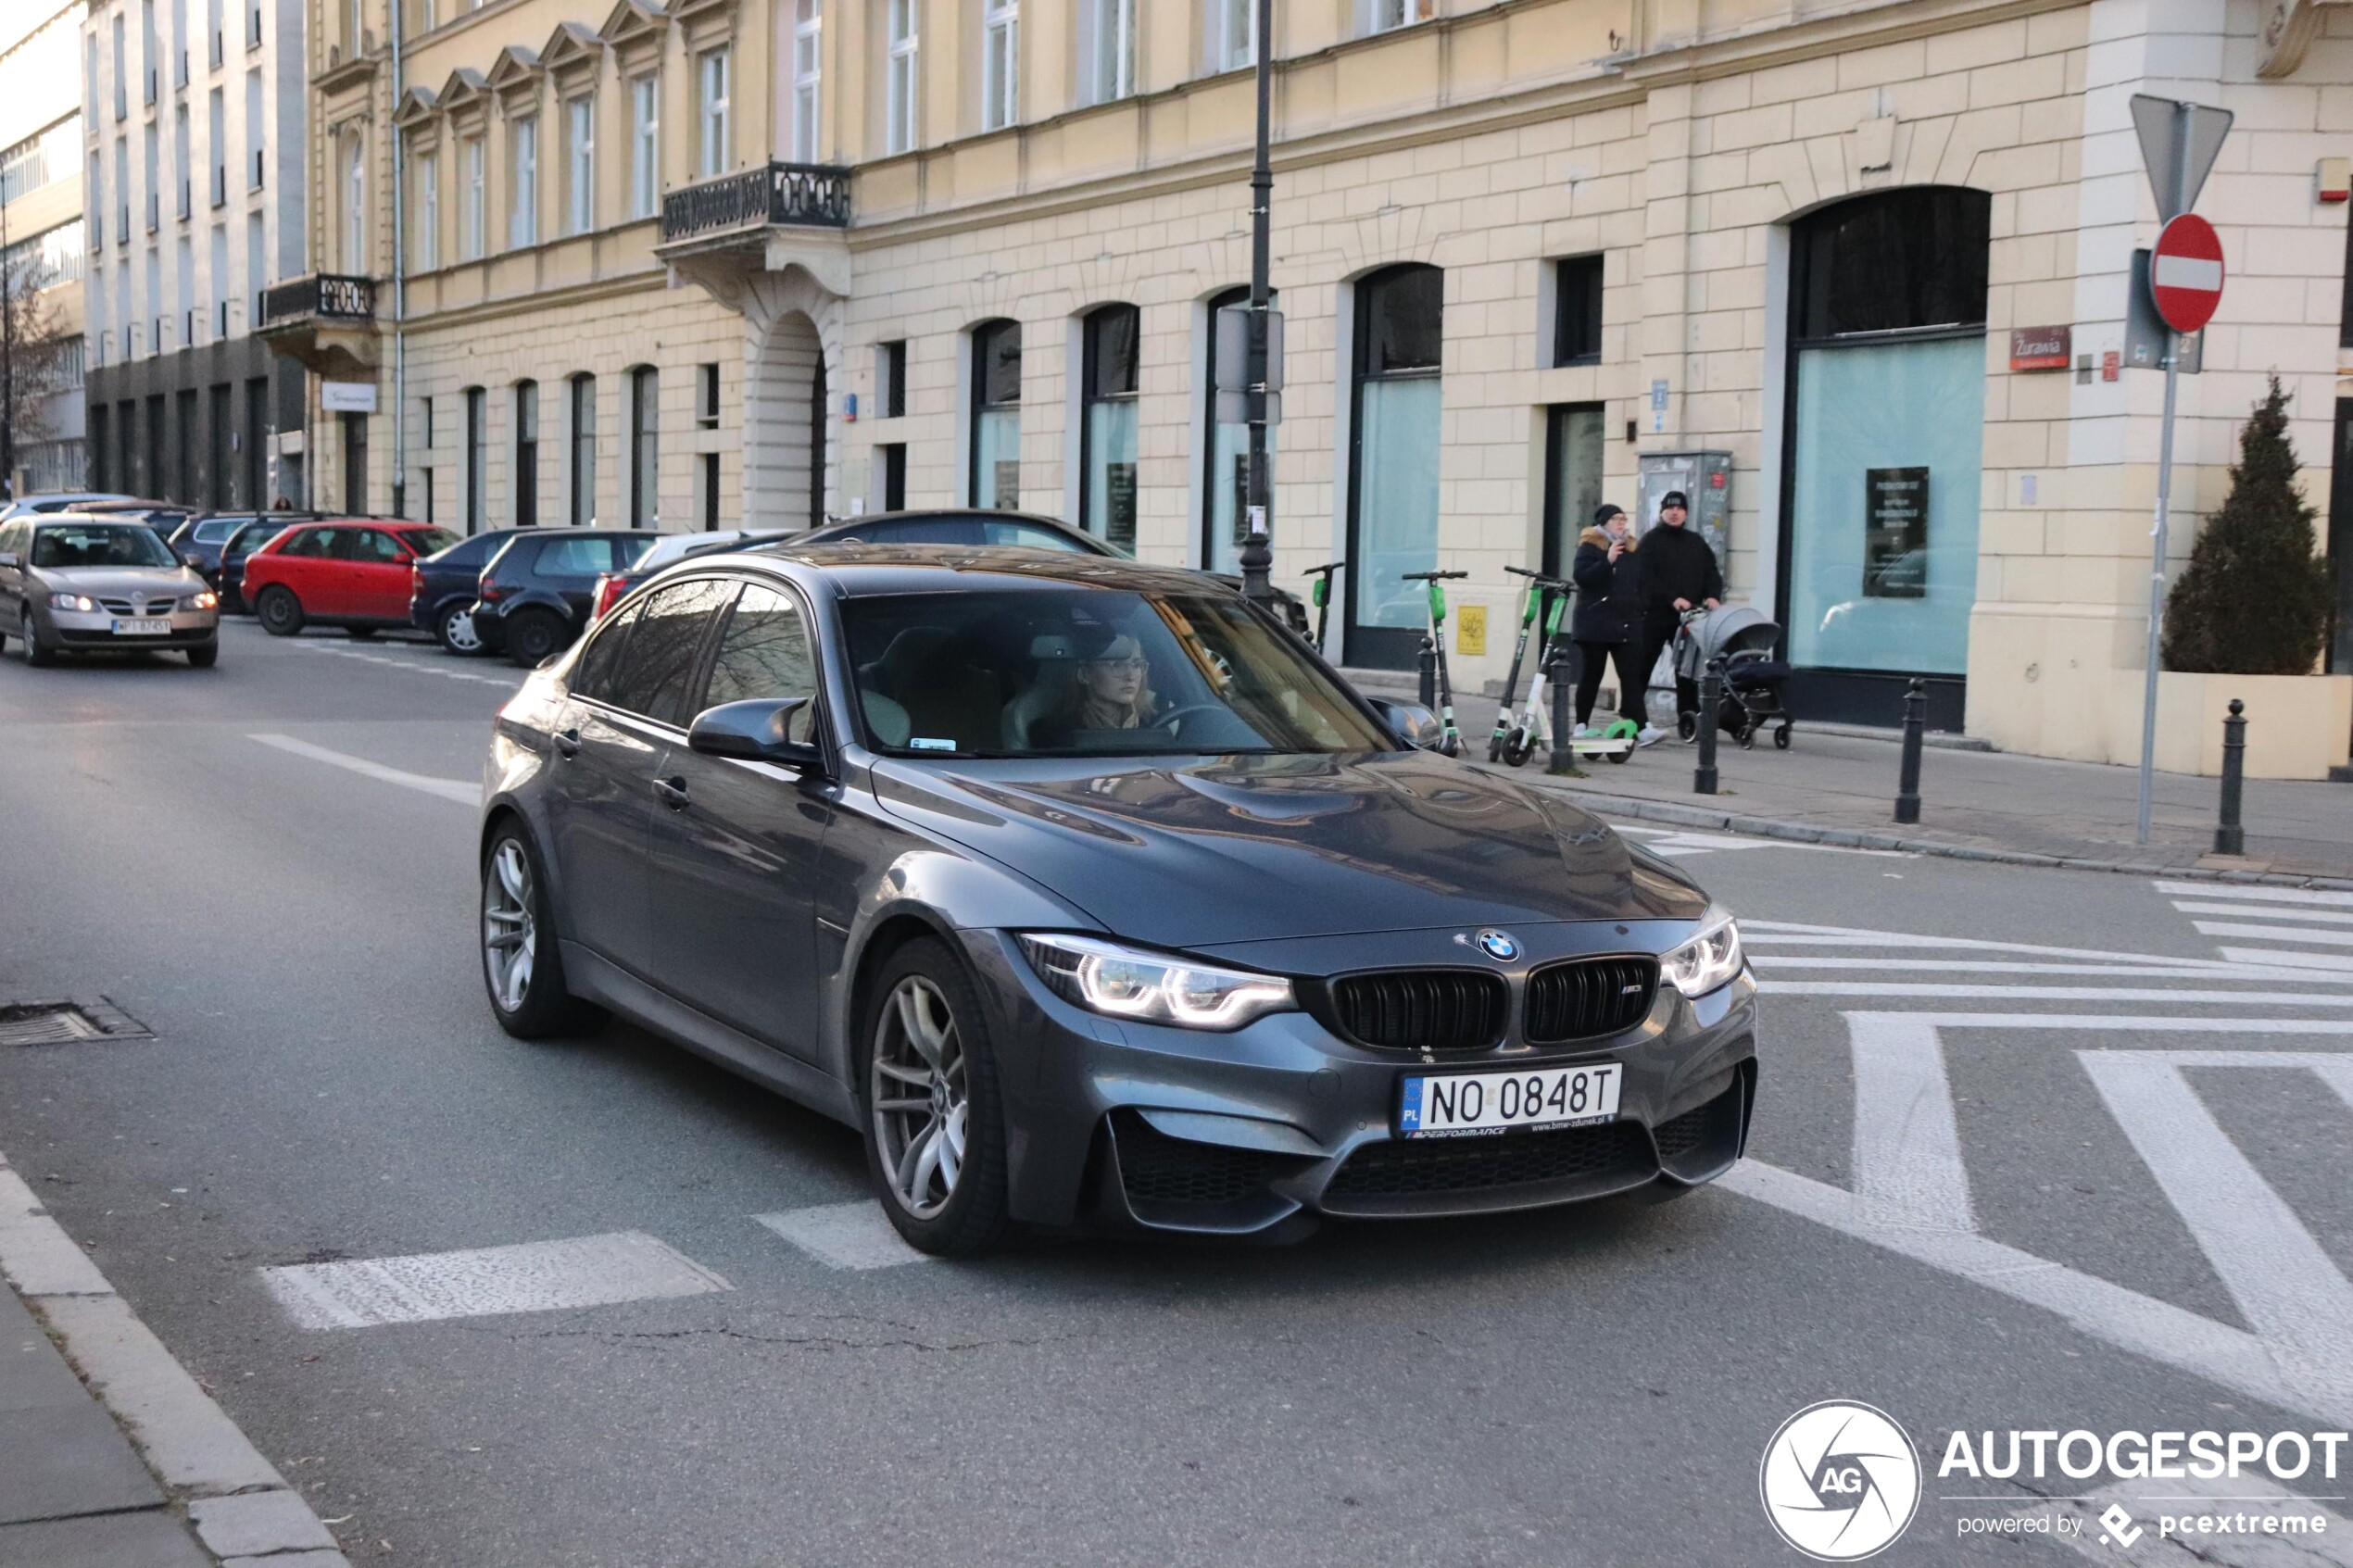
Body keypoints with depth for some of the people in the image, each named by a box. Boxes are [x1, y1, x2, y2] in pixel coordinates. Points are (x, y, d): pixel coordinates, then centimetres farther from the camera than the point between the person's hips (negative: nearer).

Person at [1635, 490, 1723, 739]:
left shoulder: (1696, 543, 17)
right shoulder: (1651, 541, 1)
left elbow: (1712, 572, 11)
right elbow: (1647, 577, -11)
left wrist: (1712, 595, -10)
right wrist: (1672, 599, -23)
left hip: (1687, 616, 4)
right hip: (1655, 614, -4)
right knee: (1643, 665, -1)